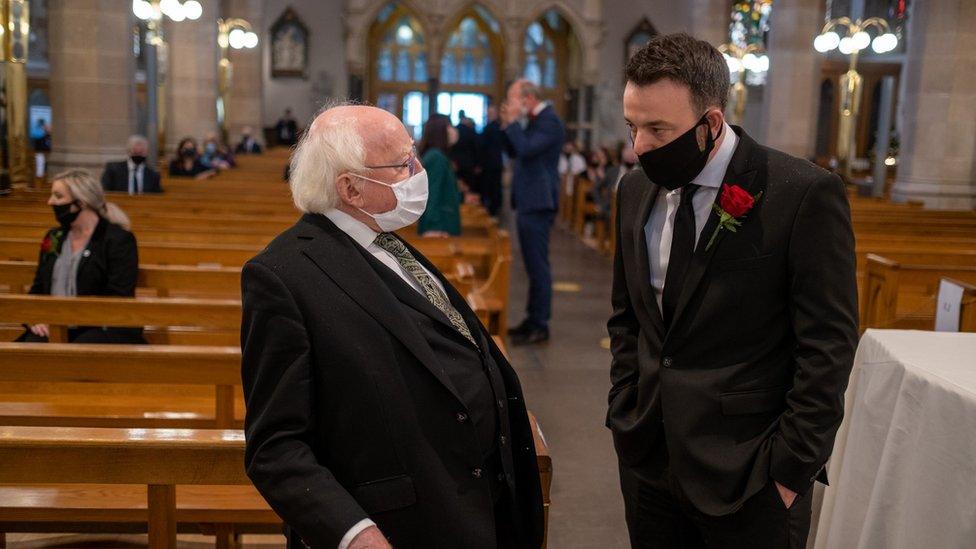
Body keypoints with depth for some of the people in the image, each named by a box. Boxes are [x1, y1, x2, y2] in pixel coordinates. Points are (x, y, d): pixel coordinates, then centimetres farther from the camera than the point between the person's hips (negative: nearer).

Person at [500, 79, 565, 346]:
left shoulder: (549, 121, -14)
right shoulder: (534, 121, 16)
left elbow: (526, 149, -26)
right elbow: (514, 152, 19)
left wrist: (513, 122, -15)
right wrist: (508, 125, 6)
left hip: (537, 203, -10)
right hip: (528, 202, 10)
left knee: (538, 264, -6)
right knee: (533, 264, 14)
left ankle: (540, 325, -1)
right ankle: (533, 318, 22)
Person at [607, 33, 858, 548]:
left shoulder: (804, 193, -14)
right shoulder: (635, 189, 4)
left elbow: (827, 348, -12)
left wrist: (791, 468, -12)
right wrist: (625, 411, 7)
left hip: (746, 472, -5)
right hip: (647, 456, 5)